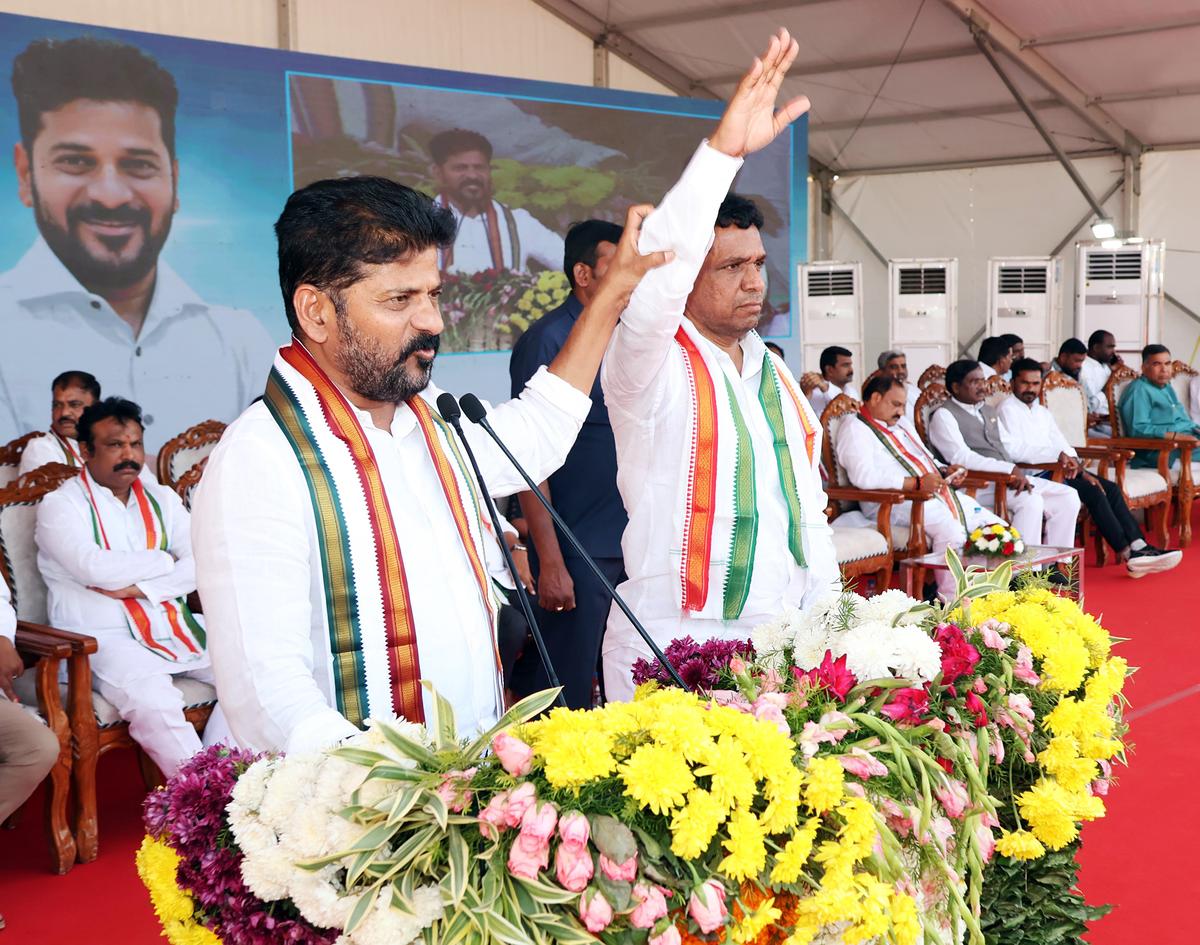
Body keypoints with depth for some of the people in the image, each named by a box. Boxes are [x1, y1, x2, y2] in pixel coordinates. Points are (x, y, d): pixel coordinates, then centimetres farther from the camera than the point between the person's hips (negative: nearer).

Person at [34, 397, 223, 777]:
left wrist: (140, 588, -14)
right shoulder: (59, 505, 0)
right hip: (102, 639, -6)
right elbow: (94, 567, -19)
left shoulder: (161, 499, 15)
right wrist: (166, 560, -5)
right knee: (152, 702, -34)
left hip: (173, 627, 6)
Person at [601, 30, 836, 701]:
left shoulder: (775, 373, 14)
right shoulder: (653, 366, -8)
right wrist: (724, 149, -36)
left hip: (783, 639, 6)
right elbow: (655, 280, -29)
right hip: (673, 643, -6)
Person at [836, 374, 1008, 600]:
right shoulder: (854, 429, -4)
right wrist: (916, 484, -22)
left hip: (937, 492, 9)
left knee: (994, 526, -5)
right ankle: (953, 600, -31)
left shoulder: (902, 423, 27)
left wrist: (944, 471, 9)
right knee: (949, 527, -34)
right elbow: (864, 477, -19)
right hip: (893, 503, -9)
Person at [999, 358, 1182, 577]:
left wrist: (1075, 464, -3)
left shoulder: (1042, 412, 23)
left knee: (1110, 488, -9)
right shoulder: (1007, 410, -5)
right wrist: (1056, 454, -23)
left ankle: (1139, 546, -16)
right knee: (1092, 492, -22)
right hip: (1033, 476, -9)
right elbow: (1011, 449, -20)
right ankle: (1129, 555, -19)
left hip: (1054, 469, 9)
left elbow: (1062, 445, 19)